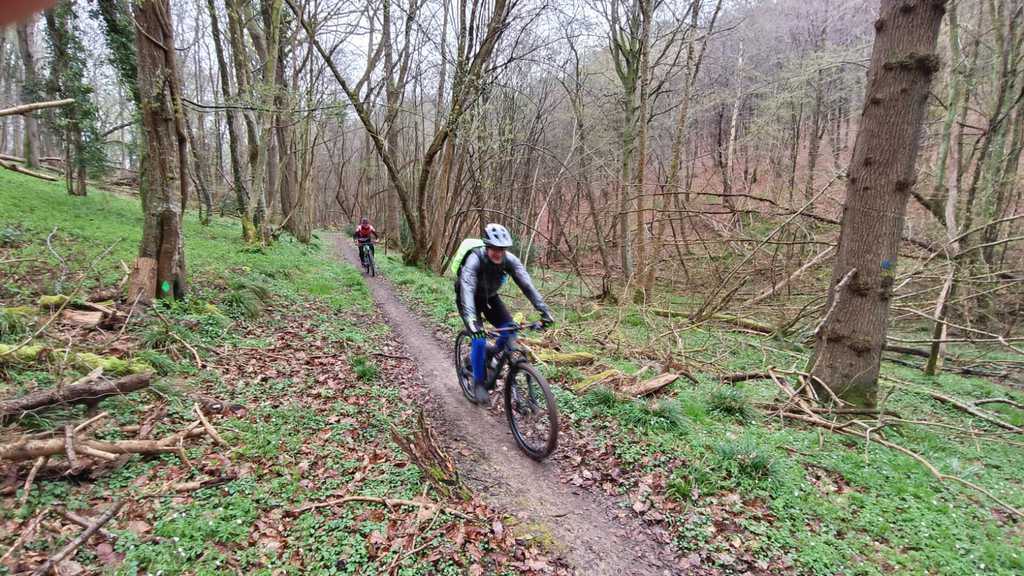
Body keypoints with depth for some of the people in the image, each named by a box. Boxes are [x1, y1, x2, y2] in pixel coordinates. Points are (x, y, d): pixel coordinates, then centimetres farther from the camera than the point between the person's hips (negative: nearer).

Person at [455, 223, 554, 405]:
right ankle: (478, 382, 0)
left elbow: (526, 284, -29)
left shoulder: (509, 260, -24)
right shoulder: (474, 260, -35)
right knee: (479, 339, -20)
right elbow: (467, 289, -46)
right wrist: (471, 320, -60)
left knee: (509, 330, -15)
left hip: (490, 297, 4)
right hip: (469, 299, -4)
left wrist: (544, 309, -40)